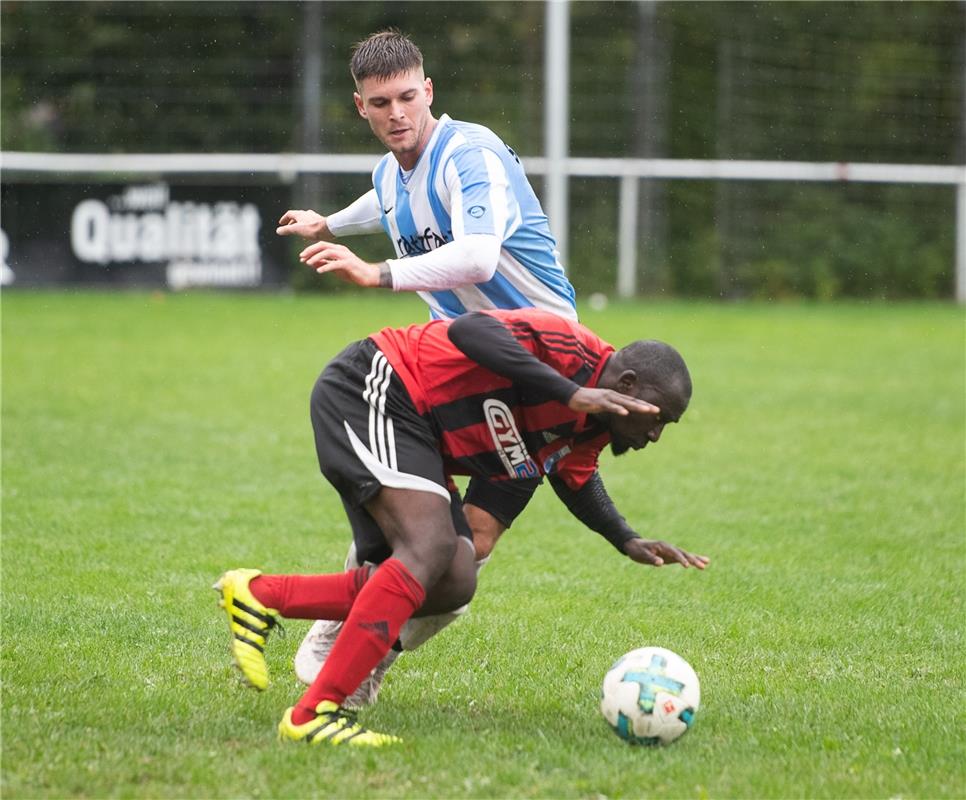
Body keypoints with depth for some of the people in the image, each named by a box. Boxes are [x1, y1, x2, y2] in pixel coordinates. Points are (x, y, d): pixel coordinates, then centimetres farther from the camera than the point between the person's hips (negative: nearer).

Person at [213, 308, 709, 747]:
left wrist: (627, 541, 12)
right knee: (431, 544, -25)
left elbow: (573, 476, 27)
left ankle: (261, 596, 4)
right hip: (372, 387, -10)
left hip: (411, 430, 10)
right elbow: (469, 330, -36)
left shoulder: (593, 427, 7)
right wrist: (572, 394, -40)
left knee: (452, 584, -2)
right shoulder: (573, 351, -22)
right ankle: (314, 715, -27)